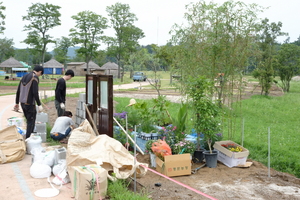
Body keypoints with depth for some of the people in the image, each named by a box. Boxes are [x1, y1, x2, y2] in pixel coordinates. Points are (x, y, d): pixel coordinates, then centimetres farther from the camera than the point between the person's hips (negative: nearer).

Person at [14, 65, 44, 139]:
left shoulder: (24, 77, 14)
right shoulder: (35, 78, -10)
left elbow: (18, 91, 16)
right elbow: (35, 92, -19)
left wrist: (17, 103, 22)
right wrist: (39, 105, -17)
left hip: (22, 103, 8)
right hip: (30, 103, -8)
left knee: (29, 120, 17)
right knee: (31, 122, 0)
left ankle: (28, 137, 21)